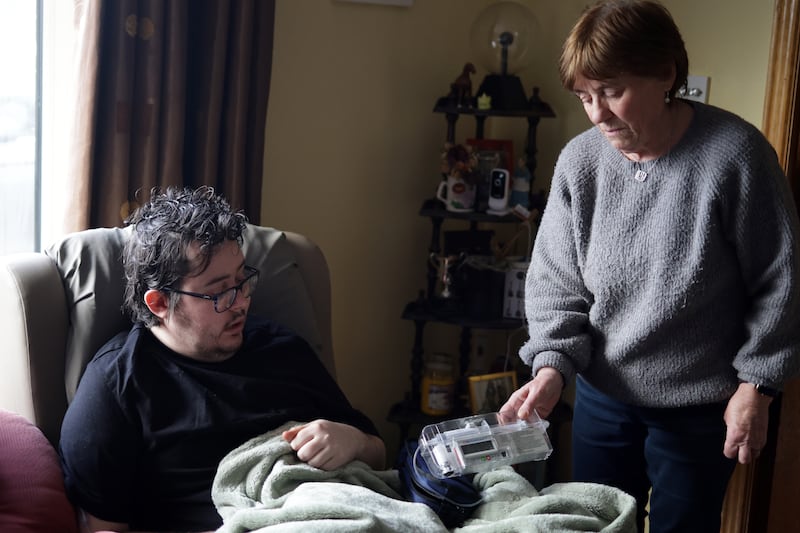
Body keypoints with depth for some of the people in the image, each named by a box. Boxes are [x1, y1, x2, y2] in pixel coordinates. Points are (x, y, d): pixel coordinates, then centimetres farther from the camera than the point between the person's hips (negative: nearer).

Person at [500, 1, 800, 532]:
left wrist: (756, 386, -9)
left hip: (699, 408, -3)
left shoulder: (733, 153, -18)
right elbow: (555, 280, -2)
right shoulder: (579, 161, -8)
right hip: (602, 395, 4)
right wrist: (551, 365, -16)